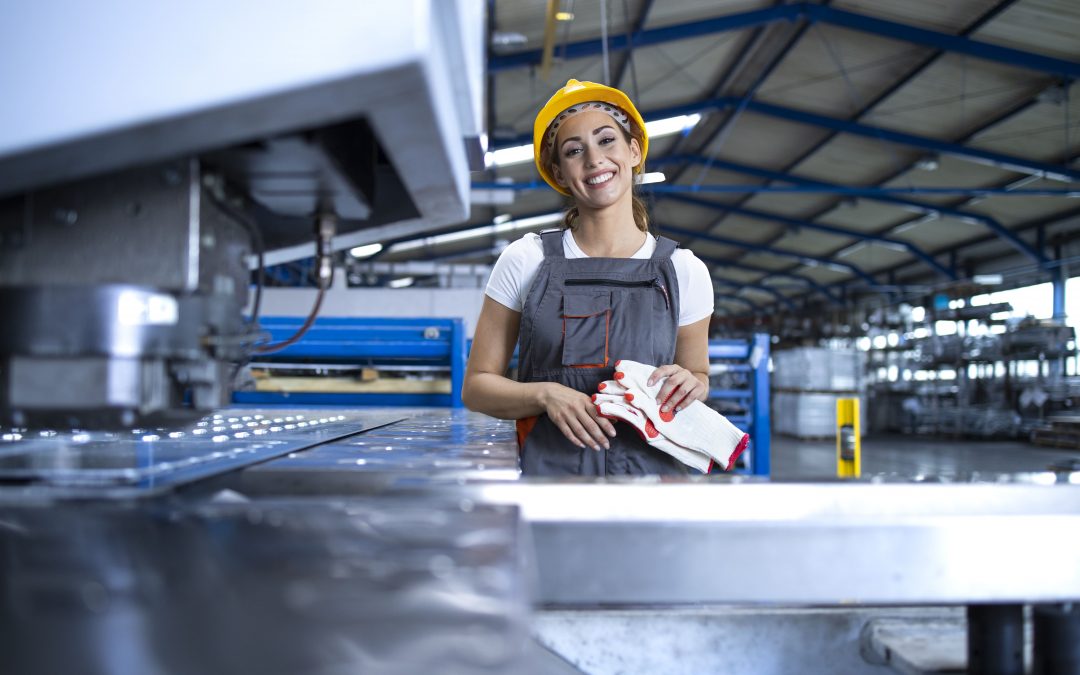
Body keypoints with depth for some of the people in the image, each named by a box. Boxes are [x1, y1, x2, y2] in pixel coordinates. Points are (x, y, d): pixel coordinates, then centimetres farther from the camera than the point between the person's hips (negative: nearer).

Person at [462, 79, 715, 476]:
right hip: (550, 470, -4)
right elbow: (477, 386, 6)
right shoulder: (526, 261, 3)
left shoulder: (684, 270, 6)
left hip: (652, 470, 4)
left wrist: (689, 383, -2)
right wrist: (546, 394, -12)